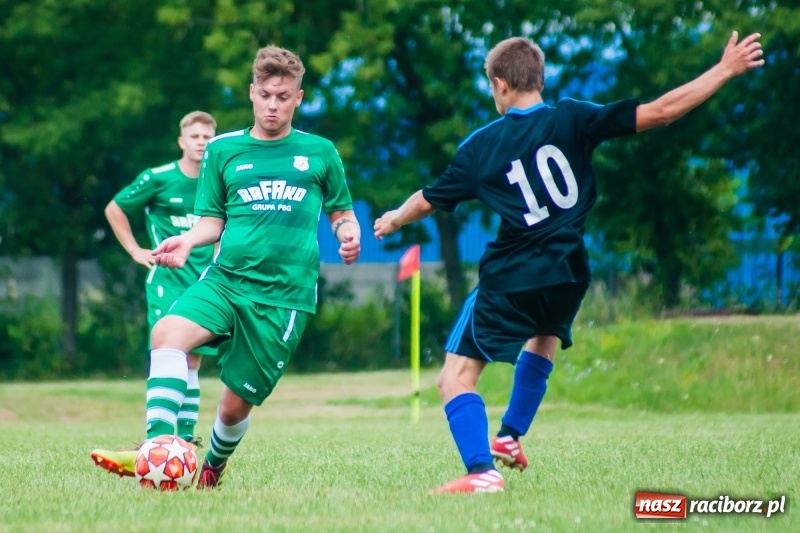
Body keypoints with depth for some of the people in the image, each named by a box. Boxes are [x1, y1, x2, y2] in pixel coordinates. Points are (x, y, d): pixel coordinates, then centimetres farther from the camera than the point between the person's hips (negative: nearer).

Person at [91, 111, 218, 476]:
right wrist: (136, 251, 2)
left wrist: (220, 251, 12)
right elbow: (114, 210, 6)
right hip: (167, 279, -4)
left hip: (205, 281, 4)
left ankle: (185, 440, 11)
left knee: (192, 361, 5)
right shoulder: (158, 179, -6)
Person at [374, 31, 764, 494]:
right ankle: (510, 438, 39)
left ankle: (483, 471, -19)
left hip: (508, 282, -3)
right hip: (567, 276, 3)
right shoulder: (572, 120, -2)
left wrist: (392, 220, 32)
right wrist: (727, 69, -1)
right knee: (544, 339, 35)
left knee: (456, 379, 0)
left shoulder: (481, 146, -1)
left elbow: (429, 201, 10)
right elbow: (660, 112, -7)